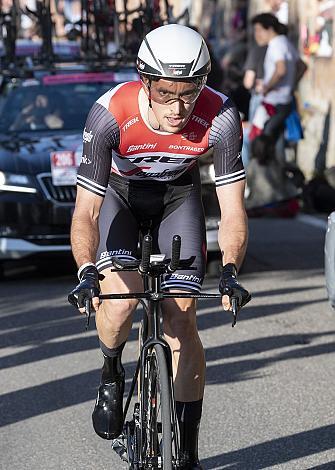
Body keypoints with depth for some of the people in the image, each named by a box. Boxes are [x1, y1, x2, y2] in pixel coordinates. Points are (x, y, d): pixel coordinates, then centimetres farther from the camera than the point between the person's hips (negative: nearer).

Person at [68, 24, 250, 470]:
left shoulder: (220, 118, -33)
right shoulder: (109, 115, -37)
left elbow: (233, 211, -27)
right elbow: (86, 211, -32)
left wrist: (230, 271, -42)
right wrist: (87, 271, -47)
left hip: (178, 194, 1)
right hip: (118, 191, -1)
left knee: (181, 320, -7)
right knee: (120, 294, -26)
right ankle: (111, 375, 8)